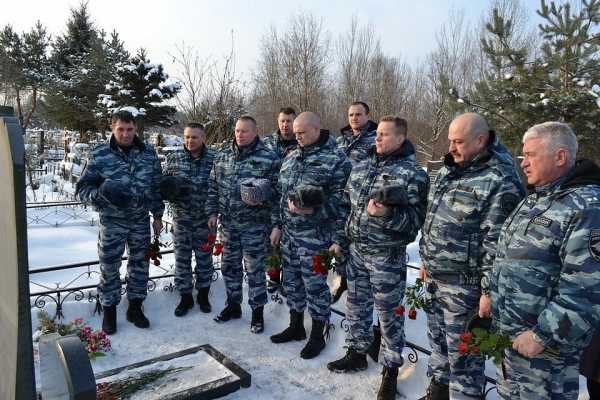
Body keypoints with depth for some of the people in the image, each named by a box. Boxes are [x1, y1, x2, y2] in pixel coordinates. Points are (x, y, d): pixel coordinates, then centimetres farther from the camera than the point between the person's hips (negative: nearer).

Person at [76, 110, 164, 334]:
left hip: (141, 220, 3)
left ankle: (135, 307, 30)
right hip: (112, 221, -2)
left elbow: (156, 187, 8)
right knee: (109, 268, 7)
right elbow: (83, 189, -7)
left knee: (140, 264, 12)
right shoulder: (99, 155, -9)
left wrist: (157, 215, 9)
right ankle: (109, 311, 26)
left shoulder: (148, 153, 0)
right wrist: (102, 193, -28)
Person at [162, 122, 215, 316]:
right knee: (182, 259, 10)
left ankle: (203, 294, 31)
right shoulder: (174, 158, 0)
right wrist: (170, 189, -14)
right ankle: (185, 297, 26)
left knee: (204, 258, 12)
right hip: (181, 218, 2)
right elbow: (163, 183, 9)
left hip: (204, 218, -1)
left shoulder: (214, 158, -6)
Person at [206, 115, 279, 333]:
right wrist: (212, 212, 7)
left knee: (255, 269, 4)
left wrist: (260, 199, -23)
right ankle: (233, 305, 34)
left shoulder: (269, 158, -7)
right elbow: (213, 187, 13)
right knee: (229, 265, 16)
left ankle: (257, 311, 20)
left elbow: (275, 187, -6)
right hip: (228, 223, 5)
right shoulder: (222, 157, 7)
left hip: (255, 224, -5)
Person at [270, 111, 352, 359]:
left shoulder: (336, 159, -12)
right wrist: (277, 225, 14)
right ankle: (296, 327, 36)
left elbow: (341, 201, -15)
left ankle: (317, 336, 23)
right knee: (291, 281, 17)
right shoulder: (291, 157, 11)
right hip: (288, 233, 7)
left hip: (315, 235, -7)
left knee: (315, 285, 4)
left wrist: (311, 210, -25)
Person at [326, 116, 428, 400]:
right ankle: (357, 353, 38)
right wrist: (341, 240, 13)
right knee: (356, 305, 18)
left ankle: (390, 368, 25)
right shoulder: (361, 167, 7)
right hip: (356, 250, 6)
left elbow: (415, 221, -15)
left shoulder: (413, 174, -12)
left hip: (388, 257, -6)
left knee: (388, 313, 7)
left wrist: (387, 214, -31)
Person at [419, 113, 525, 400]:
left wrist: (489, 290, -18)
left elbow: (497, 244, -20)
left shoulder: (500, 181, -19)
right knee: (438, 343, 24)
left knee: (462, 355, 6)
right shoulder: (450, 169, 8)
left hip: (464, 285, -8)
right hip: (434, 278, 8)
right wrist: (426, 260, 18)